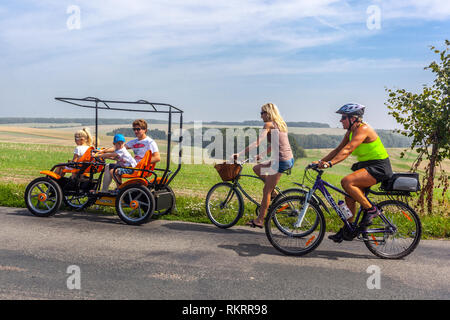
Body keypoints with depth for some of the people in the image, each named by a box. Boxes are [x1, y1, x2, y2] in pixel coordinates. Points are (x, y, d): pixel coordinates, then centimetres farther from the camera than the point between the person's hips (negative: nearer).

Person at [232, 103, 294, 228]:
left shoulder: (268, 125, -8)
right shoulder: (280, 124, 18)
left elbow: (257, 143, -18)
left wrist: (239, 154, -17)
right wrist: (261, 155, 25)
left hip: (281, 161, -9)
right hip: (290, 160, 9)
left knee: (266, 191, 1)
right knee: (257, 168, 21)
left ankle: (259, 220, 10)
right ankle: (273, 192, 19)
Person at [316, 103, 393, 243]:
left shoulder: (363, 129, -20)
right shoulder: (351, 131, 8)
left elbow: (347, 150, -32)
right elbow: (338, 149, 7)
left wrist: (330, 163, -41)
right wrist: (321, 161, -4)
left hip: (379, 168, -9)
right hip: (366, 166, 9)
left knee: (346, 182, -27)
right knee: (350, 197, 6)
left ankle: (371, 210, -10)